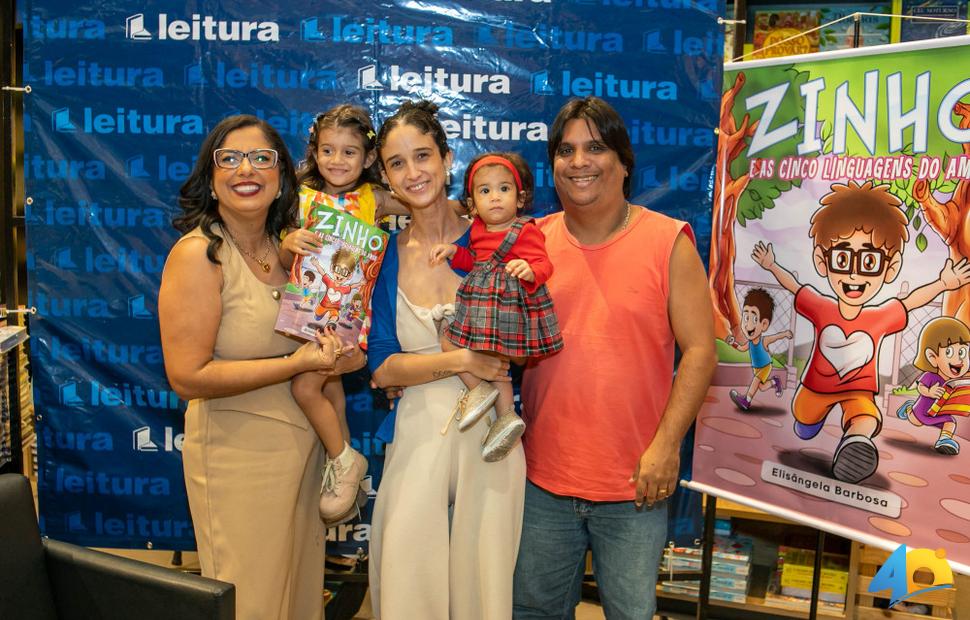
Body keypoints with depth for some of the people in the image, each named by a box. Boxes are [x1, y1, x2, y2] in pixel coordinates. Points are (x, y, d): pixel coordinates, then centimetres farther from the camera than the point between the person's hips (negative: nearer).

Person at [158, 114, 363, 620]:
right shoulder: (198, 254, -16)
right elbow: (188, 377, -21)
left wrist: (336, 358, -3)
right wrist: (298, 362, -23)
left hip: (303, 442, 7)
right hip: (239, 452, -6)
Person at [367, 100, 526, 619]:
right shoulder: (386, 255, 1)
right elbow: (381, 366, -2)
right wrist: (461, 361, -15)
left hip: (488, 429, -1)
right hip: (417, 434, 1)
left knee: (484, 576, 10)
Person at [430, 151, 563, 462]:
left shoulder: (525, 232, -14)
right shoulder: (478, 229, 12)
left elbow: (544, 265, -22)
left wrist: (530, 271, -43)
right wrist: (453, 251, 15)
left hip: (507, 306, -9)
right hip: (480, 306, 9)